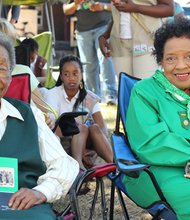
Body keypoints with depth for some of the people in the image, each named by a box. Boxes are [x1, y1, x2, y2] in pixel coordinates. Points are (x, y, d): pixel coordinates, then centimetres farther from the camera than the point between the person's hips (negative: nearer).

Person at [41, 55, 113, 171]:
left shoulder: (90, 98, 6)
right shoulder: (52, 95, -2)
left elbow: (103, 128, -5)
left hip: (86, 140, 3)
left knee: (94, 127, -27)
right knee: (82, 127, -31)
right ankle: (78, 165, -55)